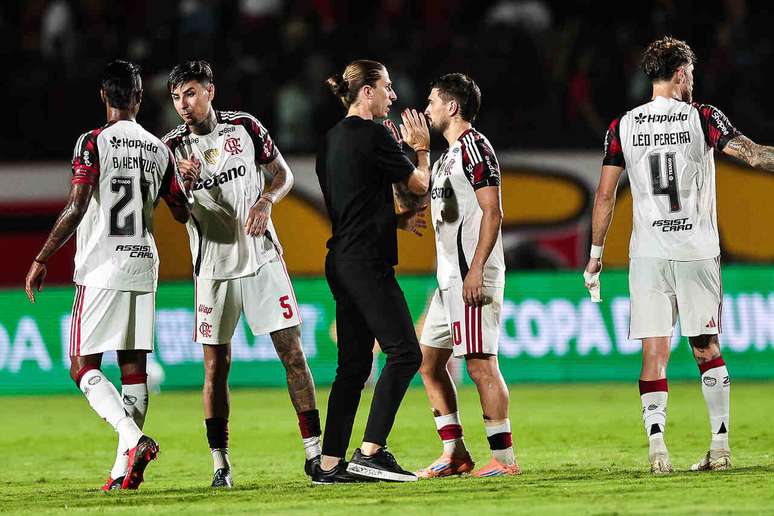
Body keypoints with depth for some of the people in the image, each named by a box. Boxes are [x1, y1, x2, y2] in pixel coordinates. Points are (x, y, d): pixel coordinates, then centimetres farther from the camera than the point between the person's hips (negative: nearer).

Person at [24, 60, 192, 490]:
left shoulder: (94, 143, -7)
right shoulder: (159, 150, 7)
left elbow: (76, 208, -16)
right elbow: (182, 213, 14)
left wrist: (42, 259, -10)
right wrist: (186, 179, 35)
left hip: (101, 270, -5)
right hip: (143, 269, 5)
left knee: (84, 367, -1)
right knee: (134, 368, 7)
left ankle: (134, 439, -22)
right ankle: (124, 469, 3)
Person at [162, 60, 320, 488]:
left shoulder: (244, 127, 1)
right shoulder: (172, 148, -1)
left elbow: (283, 174, 10)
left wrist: (266, 201, -11)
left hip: (262, 257, 0)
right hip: (213, 267, 0)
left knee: (292, 352, -3)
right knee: (216, 365, -1)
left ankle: (314, 451, 1)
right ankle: (220, 463, 5)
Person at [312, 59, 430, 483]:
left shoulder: (331, 140, 17)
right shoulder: (372, 135, -10)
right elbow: (420, 185, -2)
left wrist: (396, 220, 21)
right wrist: (421, 148, 15)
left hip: (340, 261, 9)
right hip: (366, 262, -9)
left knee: (354, 365, 10)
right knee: (404, 352, -9)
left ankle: (329, 464, 7)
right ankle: (370, 453, -16)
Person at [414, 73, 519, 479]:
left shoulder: (474, 147, -10)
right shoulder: (449, 155, 20)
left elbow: (492, 212, -17)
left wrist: (476, 271, -23)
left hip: (472, 278, -10)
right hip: (449, 278, 10)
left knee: (480, 363, -10)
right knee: (429, 362, 11)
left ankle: (503, 457, -8)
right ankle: (455, 454, 14)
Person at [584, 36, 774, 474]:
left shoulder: (624, 127, 4)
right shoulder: (702, 118, -2)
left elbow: (605, 196, 5)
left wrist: (596, 254, 12)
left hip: (648, 254, 1)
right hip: (697, 250, -1)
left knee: (654, 352, 1)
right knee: (707, 348, 9)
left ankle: (657, 445, -11)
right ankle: (720, 445, 7)